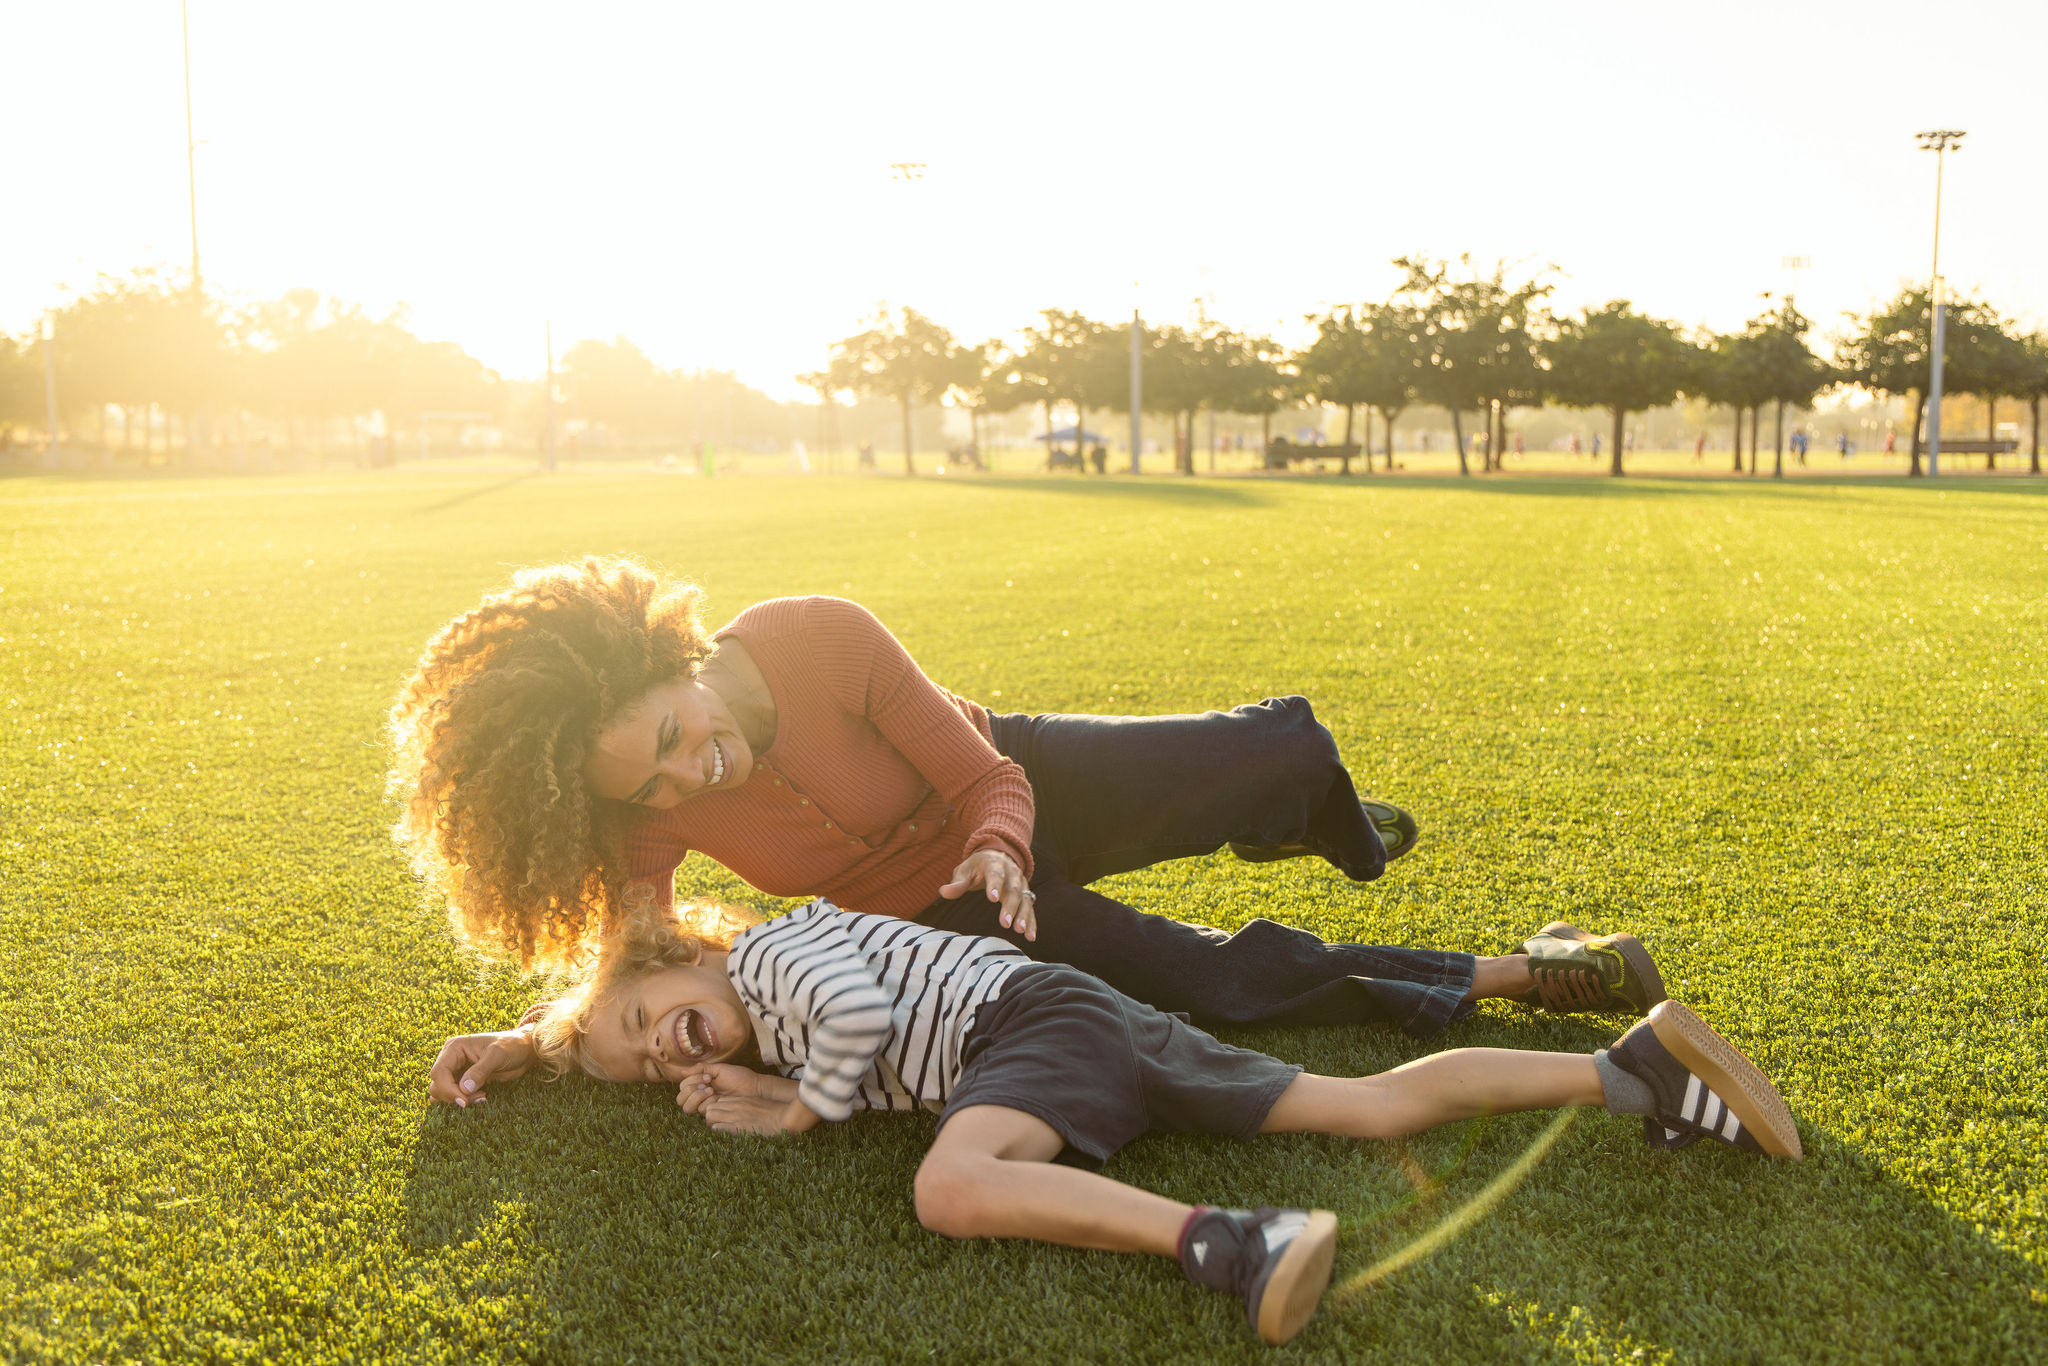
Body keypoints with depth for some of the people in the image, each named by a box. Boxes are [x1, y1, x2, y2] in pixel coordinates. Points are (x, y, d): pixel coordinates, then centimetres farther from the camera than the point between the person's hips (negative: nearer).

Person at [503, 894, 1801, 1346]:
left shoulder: (767, 945, 0)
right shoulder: (776, 1030, 27)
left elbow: (862, 1008, -17)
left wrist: (802, 1110, -2)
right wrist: (753, 1093, 21)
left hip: (1035, 1017, -9)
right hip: (1106, 1034, 9)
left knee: (952, 1190, -34)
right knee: (1377, 1105, 1)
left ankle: (1236, 1248, -46)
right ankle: (1634, 1068, -2)